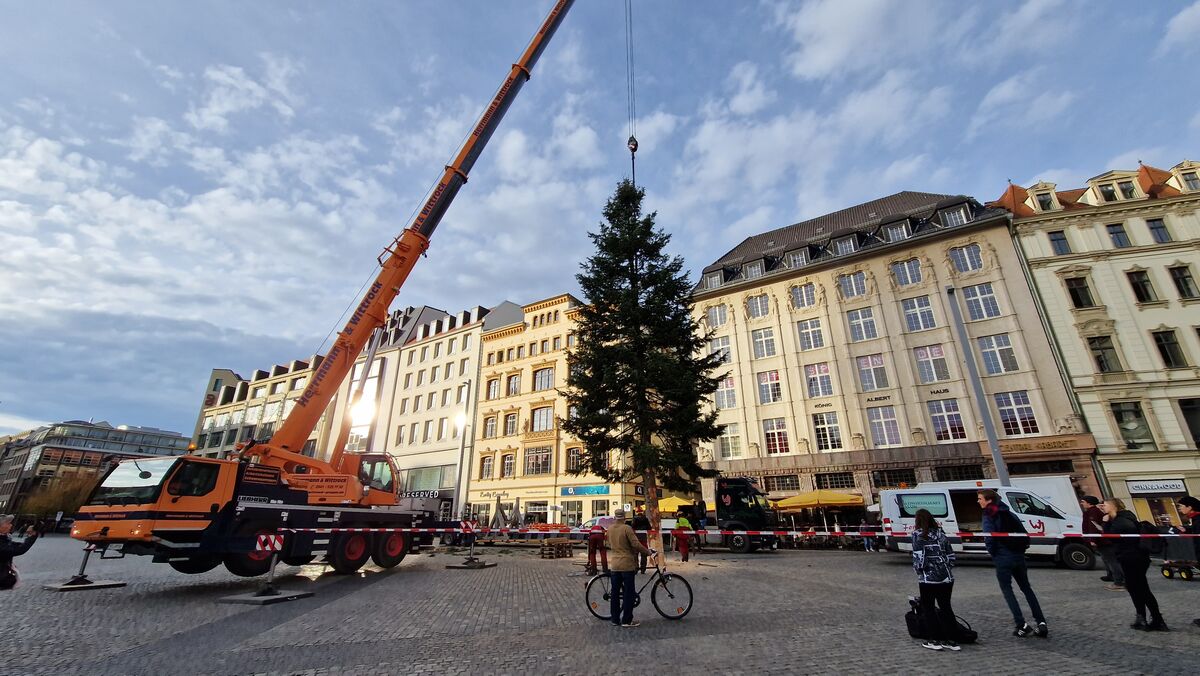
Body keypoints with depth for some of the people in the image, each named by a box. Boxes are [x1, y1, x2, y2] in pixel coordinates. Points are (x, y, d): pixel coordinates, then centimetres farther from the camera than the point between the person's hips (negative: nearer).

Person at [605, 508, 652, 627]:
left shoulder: (609, 529, 4)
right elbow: (636, 544, -18)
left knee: (615, 592, 12)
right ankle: (627, 620, 7)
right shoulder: (626, 528, -14)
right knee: (629, 592, 4)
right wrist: (647, 551, -5)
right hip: (627, 564, -6)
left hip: (615, 564, 6)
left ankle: (615, 618, 19)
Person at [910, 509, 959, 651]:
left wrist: (917, 569, 3)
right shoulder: (940, 533, 7)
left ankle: (935, 640, 11)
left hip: (928, 578, -6)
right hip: (946, 577, 6)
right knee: (946, 607, 16)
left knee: (928, 607, 9)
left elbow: (918, 557, -15)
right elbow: (951, 556, 10)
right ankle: (951, 640, 20)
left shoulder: (918, 534, -10)